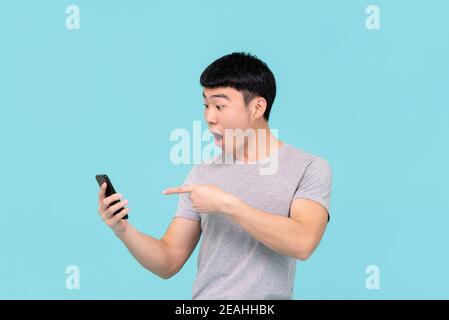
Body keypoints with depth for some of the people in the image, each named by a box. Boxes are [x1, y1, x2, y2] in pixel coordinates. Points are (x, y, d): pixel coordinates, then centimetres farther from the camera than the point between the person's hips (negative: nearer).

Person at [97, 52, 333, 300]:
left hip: (266, 294, -2)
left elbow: (302, 243, -17)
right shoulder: (202, 174, 8)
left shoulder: (310, 169, -1)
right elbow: (169, 263, 7)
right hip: (204, 294, 2)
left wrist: (227, 204, -16)